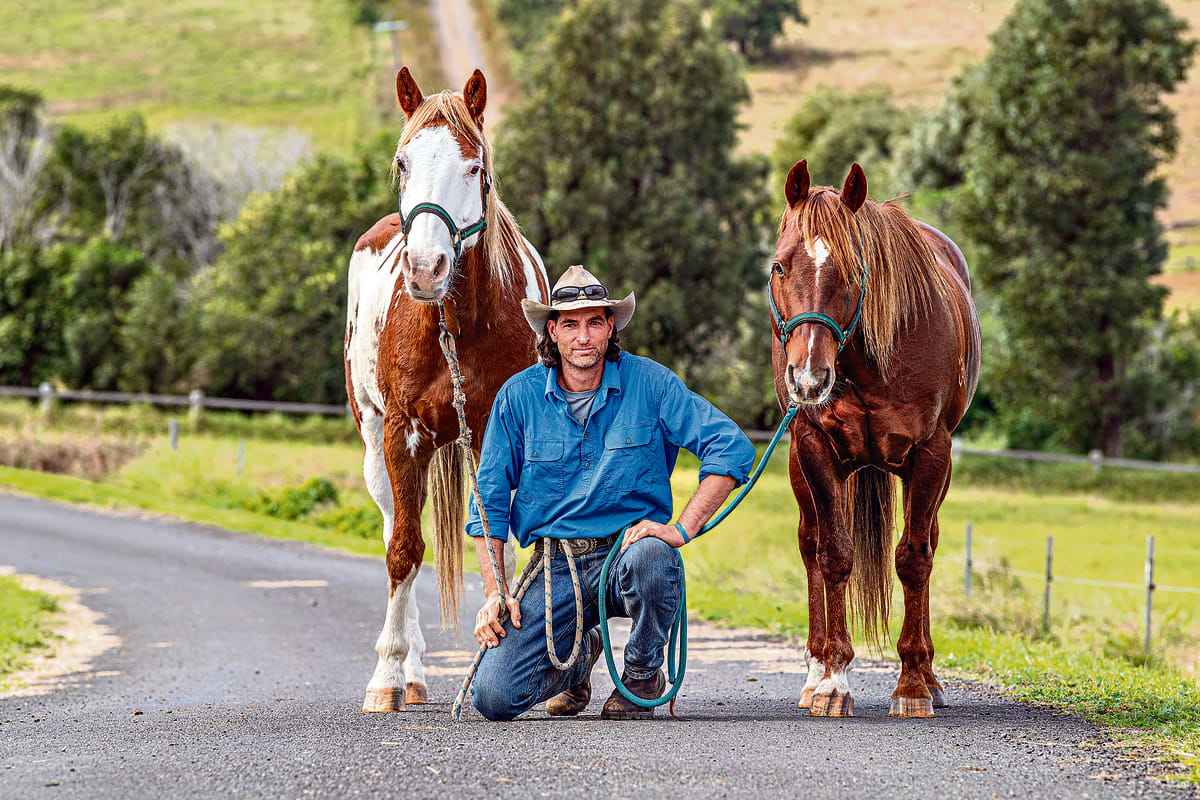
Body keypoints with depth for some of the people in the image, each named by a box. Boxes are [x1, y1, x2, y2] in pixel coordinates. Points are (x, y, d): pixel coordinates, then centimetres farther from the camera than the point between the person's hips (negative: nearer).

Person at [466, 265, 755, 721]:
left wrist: (682, 529, -19)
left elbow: (732, 448, -9)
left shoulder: (650, 383, -5)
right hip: (555, 570, 1)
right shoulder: (519, 396, 0)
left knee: (650, 557, -40)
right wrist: (495, 591, -4)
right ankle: (578, 657, 22)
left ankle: (643, 674, -6)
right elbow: (489, 500, 6)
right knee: (493, 696, -16)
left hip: (627, 549, -1)